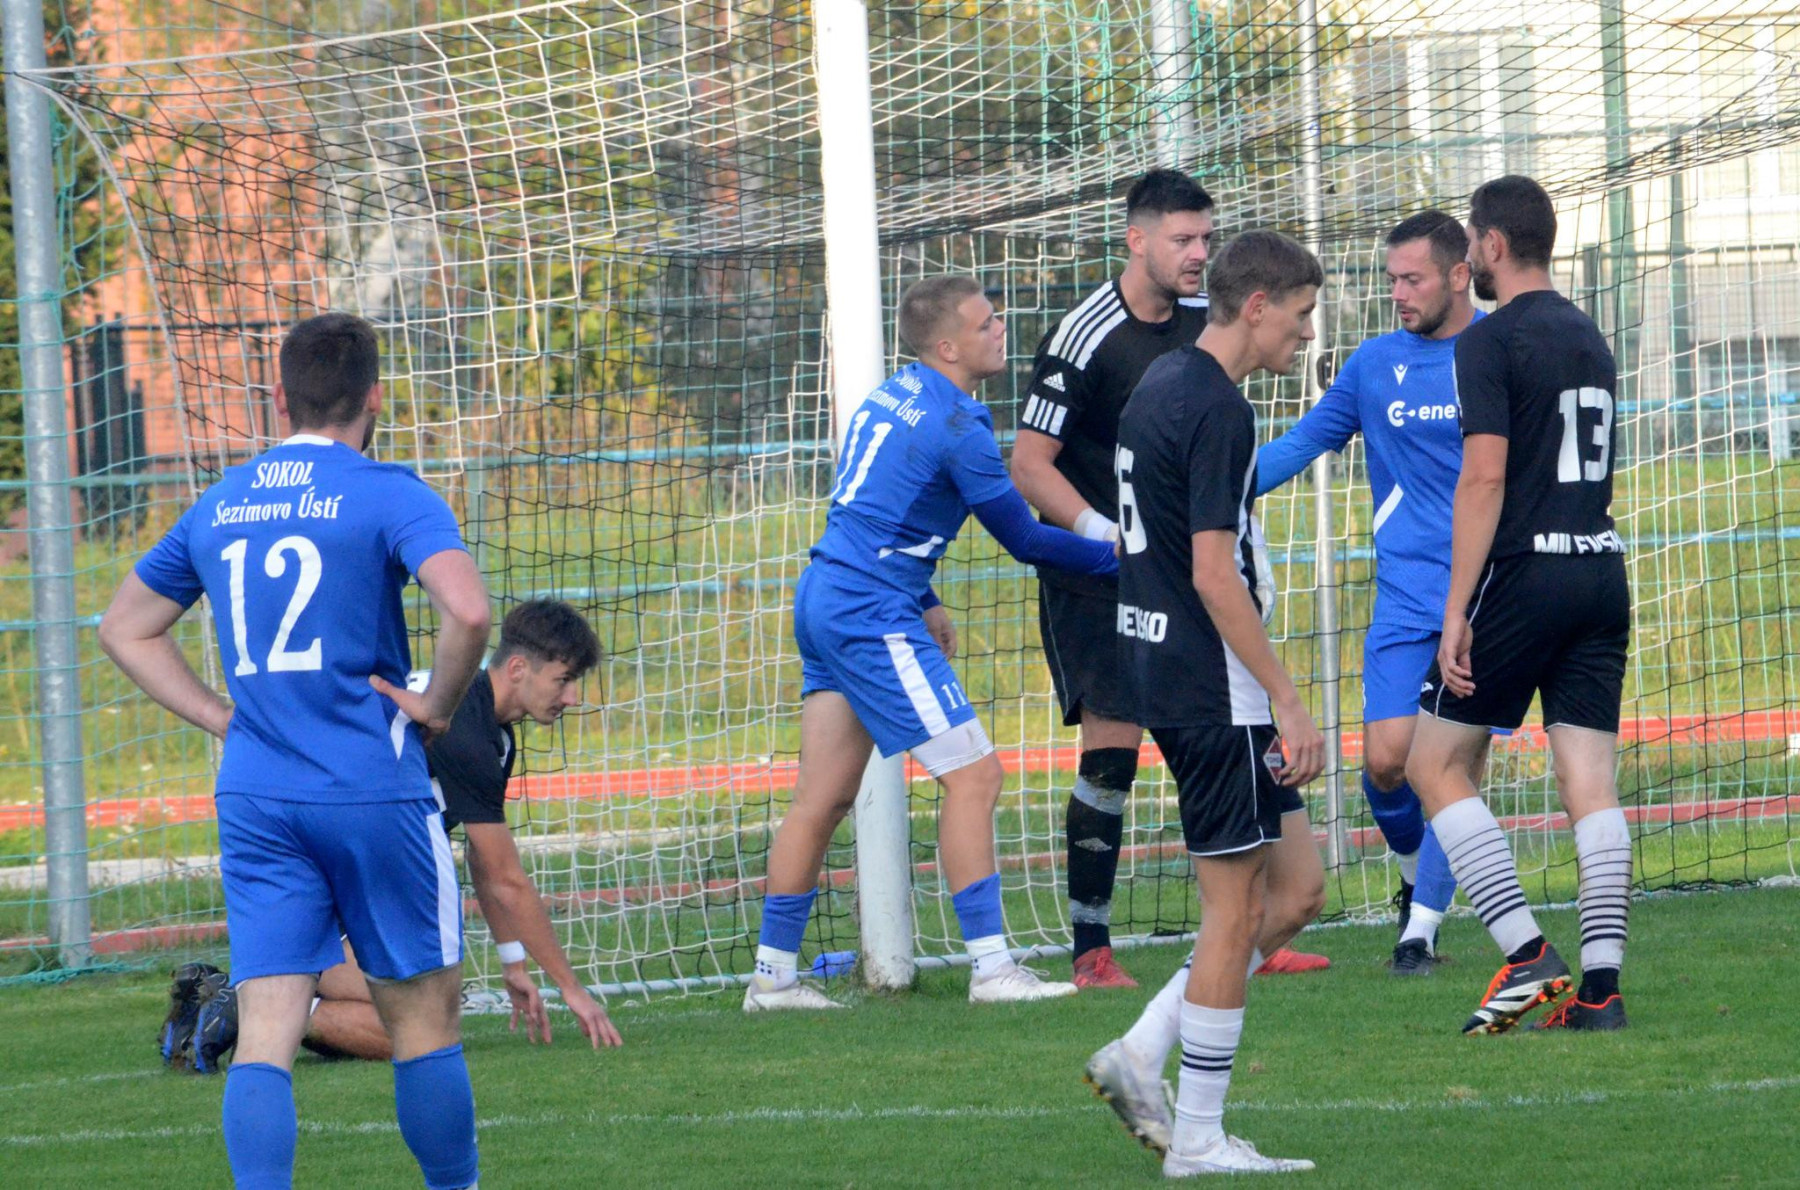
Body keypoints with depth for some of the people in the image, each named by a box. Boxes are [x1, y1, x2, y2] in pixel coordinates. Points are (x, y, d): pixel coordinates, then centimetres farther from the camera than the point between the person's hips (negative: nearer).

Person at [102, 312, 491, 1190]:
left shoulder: (219, 505, 12)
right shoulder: (388, 497, -6)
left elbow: (125, 629, 23)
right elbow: (467, 610, -22)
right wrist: (438, 706, -5)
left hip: (253, 802, 4)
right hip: (372, 791, -4)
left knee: (265, 1034, -3)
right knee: (423, 1017, 9)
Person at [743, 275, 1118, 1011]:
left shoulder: (890, 398, 14)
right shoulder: (956, 427, -14)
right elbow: (1024, 540, -7)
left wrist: (924, 604, 28)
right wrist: (1116, 556, 5)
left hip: (825, 599, 9)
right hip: (872, 616, -9)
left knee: (824, 797, 10)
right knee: (973, 776, -7)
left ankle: (772, 974, 11)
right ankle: (991, 968, -9)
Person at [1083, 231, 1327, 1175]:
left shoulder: (1161, 384, 14)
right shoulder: (1216, 410, -16)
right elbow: (1215, 575, -21)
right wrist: (1289, 704, -19)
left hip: (1161, 671, 10)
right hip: (1214, 688, -10)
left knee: (1296, 887, 12)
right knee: (1236, 905, -3)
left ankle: (1140, 1058, 10)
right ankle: (1198, 1140, 1)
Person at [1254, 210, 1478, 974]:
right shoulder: (1376, 363, 8)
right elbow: (1304, 442, 15)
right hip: (1407, 599, 2)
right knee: (1386, 760, -8)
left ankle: (1423, 926, 0)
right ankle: (1418, 877, 21)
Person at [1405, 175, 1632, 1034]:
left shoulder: (1491, 343, -8)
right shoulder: (1589, 338, 17)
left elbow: (1485, 478, -15)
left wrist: (1457, 612, -15)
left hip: (1523, 576, -7)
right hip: (1603, 575, 7)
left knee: (1436, 764, 3)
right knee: (1590, 783, 3)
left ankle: (1529, 958, -6)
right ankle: (1600, 989, -4)